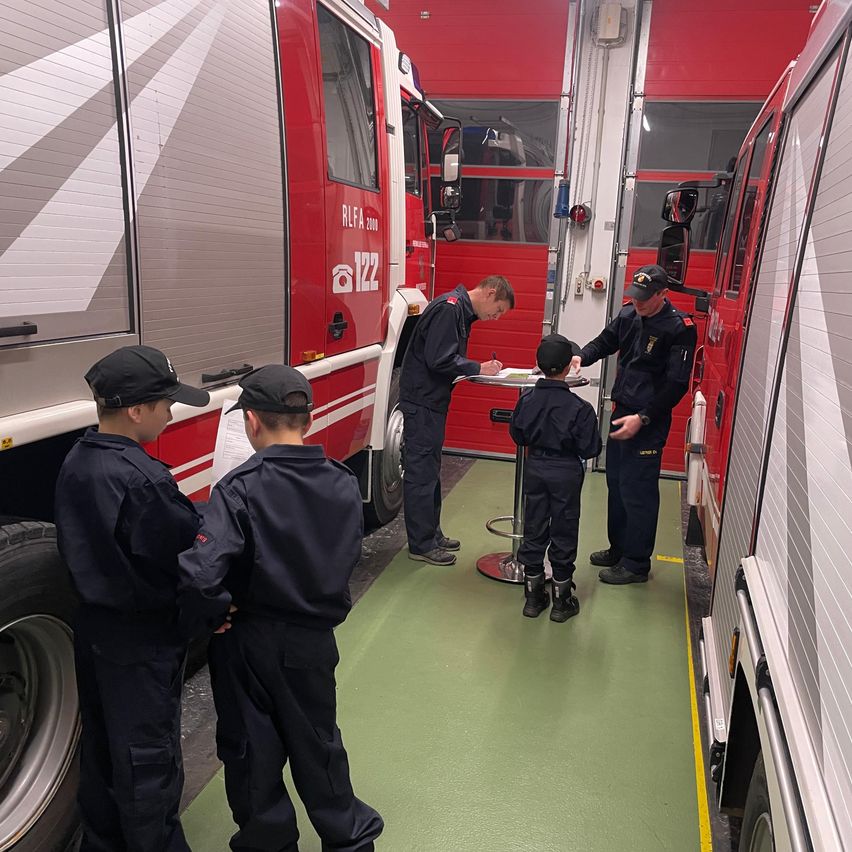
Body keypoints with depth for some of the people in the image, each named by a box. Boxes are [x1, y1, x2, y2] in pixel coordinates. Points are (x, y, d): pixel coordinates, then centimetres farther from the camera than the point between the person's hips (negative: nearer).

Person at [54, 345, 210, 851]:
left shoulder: (76, 463, -1)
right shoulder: (143, 479, -29)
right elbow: (189, 553, -24)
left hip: (95, 625, 9)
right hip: (144, 639, -9)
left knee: (102, 744, 24)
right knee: (149, 756, 8)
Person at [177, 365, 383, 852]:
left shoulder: (240, 488, -23)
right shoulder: (344, 485, -9)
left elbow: (199, 573, -31)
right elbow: (348, 559, 1)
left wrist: (206, 621, -13)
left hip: (248, 642, -3)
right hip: (316, 641, 4)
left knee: (252, 752, 19)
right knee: (318, 744, 24)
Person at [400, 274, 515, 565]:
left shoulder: (461, 311, 15)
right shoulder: (449, 307, -17)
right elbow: (439, 359, -24)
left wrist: (483, 367, 4)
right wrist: (479, 369, -15)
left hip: (432, 400, 11)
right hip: (422, 401, -11)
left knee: (430, 470, 17)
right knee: (421, 472, -3)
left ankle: (431, 533, 28)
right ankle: (421, 545, 6)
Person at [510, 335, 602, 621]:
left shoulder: (527, 400, -9)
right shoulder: (579, 408, -19)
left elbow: (518, 436, 4)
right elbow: (590, 449, -14)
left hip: (535, 468, 3)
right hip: (566, 473, -3)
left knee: (534, 530, 13)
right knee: (563, 534, 9)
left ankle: (533, 596, 23)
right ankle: (561, 601, 20)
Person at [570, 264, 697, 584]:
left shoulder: (680, 327, -14)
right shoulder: (628, 314, 5)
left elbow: (676, 384, -16)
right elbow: (605, 341, 19)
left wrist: (642, 418, -20)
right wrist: (582, 356, -3)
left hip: (648, 422, -7)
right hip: (621, 411, 8)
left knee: (638, 491, -2)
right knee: (616, 483, 16)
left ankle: (636, 564, 12)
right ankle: (619, 549, 33)